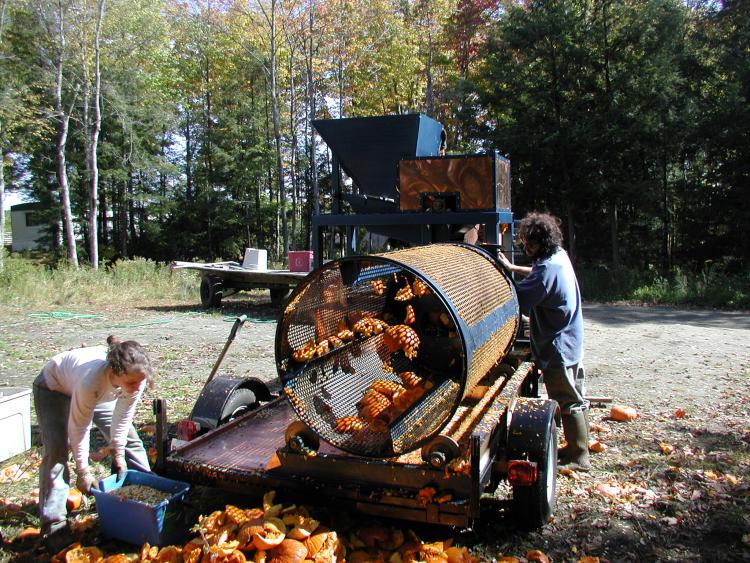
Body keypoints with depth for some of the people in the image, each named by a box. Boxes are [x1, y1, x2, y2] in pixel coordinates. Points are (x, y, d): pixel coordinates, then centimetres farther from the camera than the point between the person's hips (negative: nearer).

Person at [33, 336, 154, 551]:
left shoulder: (137, 377, -34)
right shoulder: (92, 380, -47)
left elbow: (124, 415, -15)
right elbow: (79, 428, -30)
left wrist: (118, 453, -7)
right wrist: (83, 471, -21)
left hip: (101, 392, 5)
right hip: (54, 388, -5)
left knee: (130, 439, 2)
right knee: (56, 451, -18)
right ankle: (53, 526, -7)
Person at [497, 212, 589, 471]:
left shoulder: (548, 270, -26)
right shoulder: (560, 256, 4)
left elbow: (517, 300, -25)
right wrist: (513, 268, 16)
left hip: (558, 348, -10)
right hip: (571, 341, 10)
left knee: (568, 401, 1)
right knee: (575, 397, 18)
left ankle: (577, 456, 13)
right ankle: (578, 446, 32)